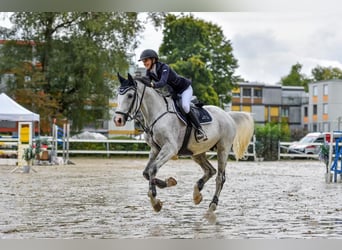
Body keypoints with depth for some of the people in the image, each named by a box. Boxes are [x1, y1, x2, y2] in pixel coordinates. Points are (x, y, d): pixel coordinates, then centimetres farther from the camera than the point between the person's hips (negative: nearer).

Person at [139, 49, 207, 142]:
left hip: (185, 89, -9)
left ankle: (199, 130, -21)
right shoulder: (149, 72, -8)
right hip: (173, 92, 9)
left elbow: (163, 82, -46)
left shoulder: (164, 67, -30)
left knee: (184, 106, -31)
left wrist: (153, 85, -66)